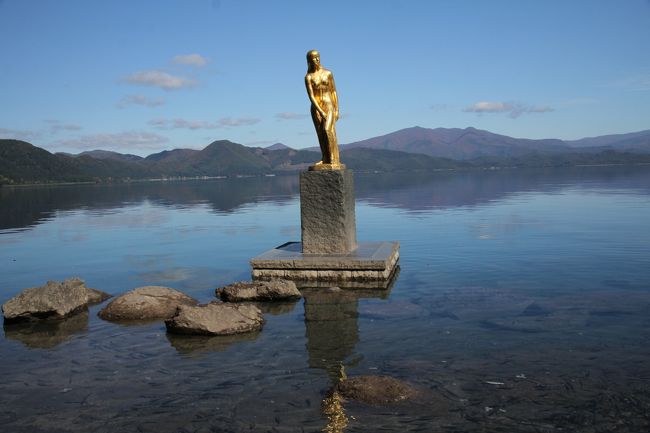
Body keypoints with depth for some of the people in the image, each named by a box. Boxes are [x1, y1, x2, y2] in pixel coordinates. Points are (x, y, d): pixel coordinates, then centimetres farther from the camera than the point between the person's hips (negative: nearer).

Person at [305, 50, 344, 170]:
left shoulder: (328, 73, 4)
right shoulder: (308, 77, -1)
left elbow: (334, 92, 6)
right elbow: (311, 96, -8)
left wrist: (337, 110, 0)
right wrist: (320, 111, -17)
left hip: (329, 106, -1)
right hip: (316, 107, 1)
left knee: (327, 130, -19)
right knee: (321, 134, 2)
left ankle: (334, 159, -18)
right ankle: (325, 159, 9)